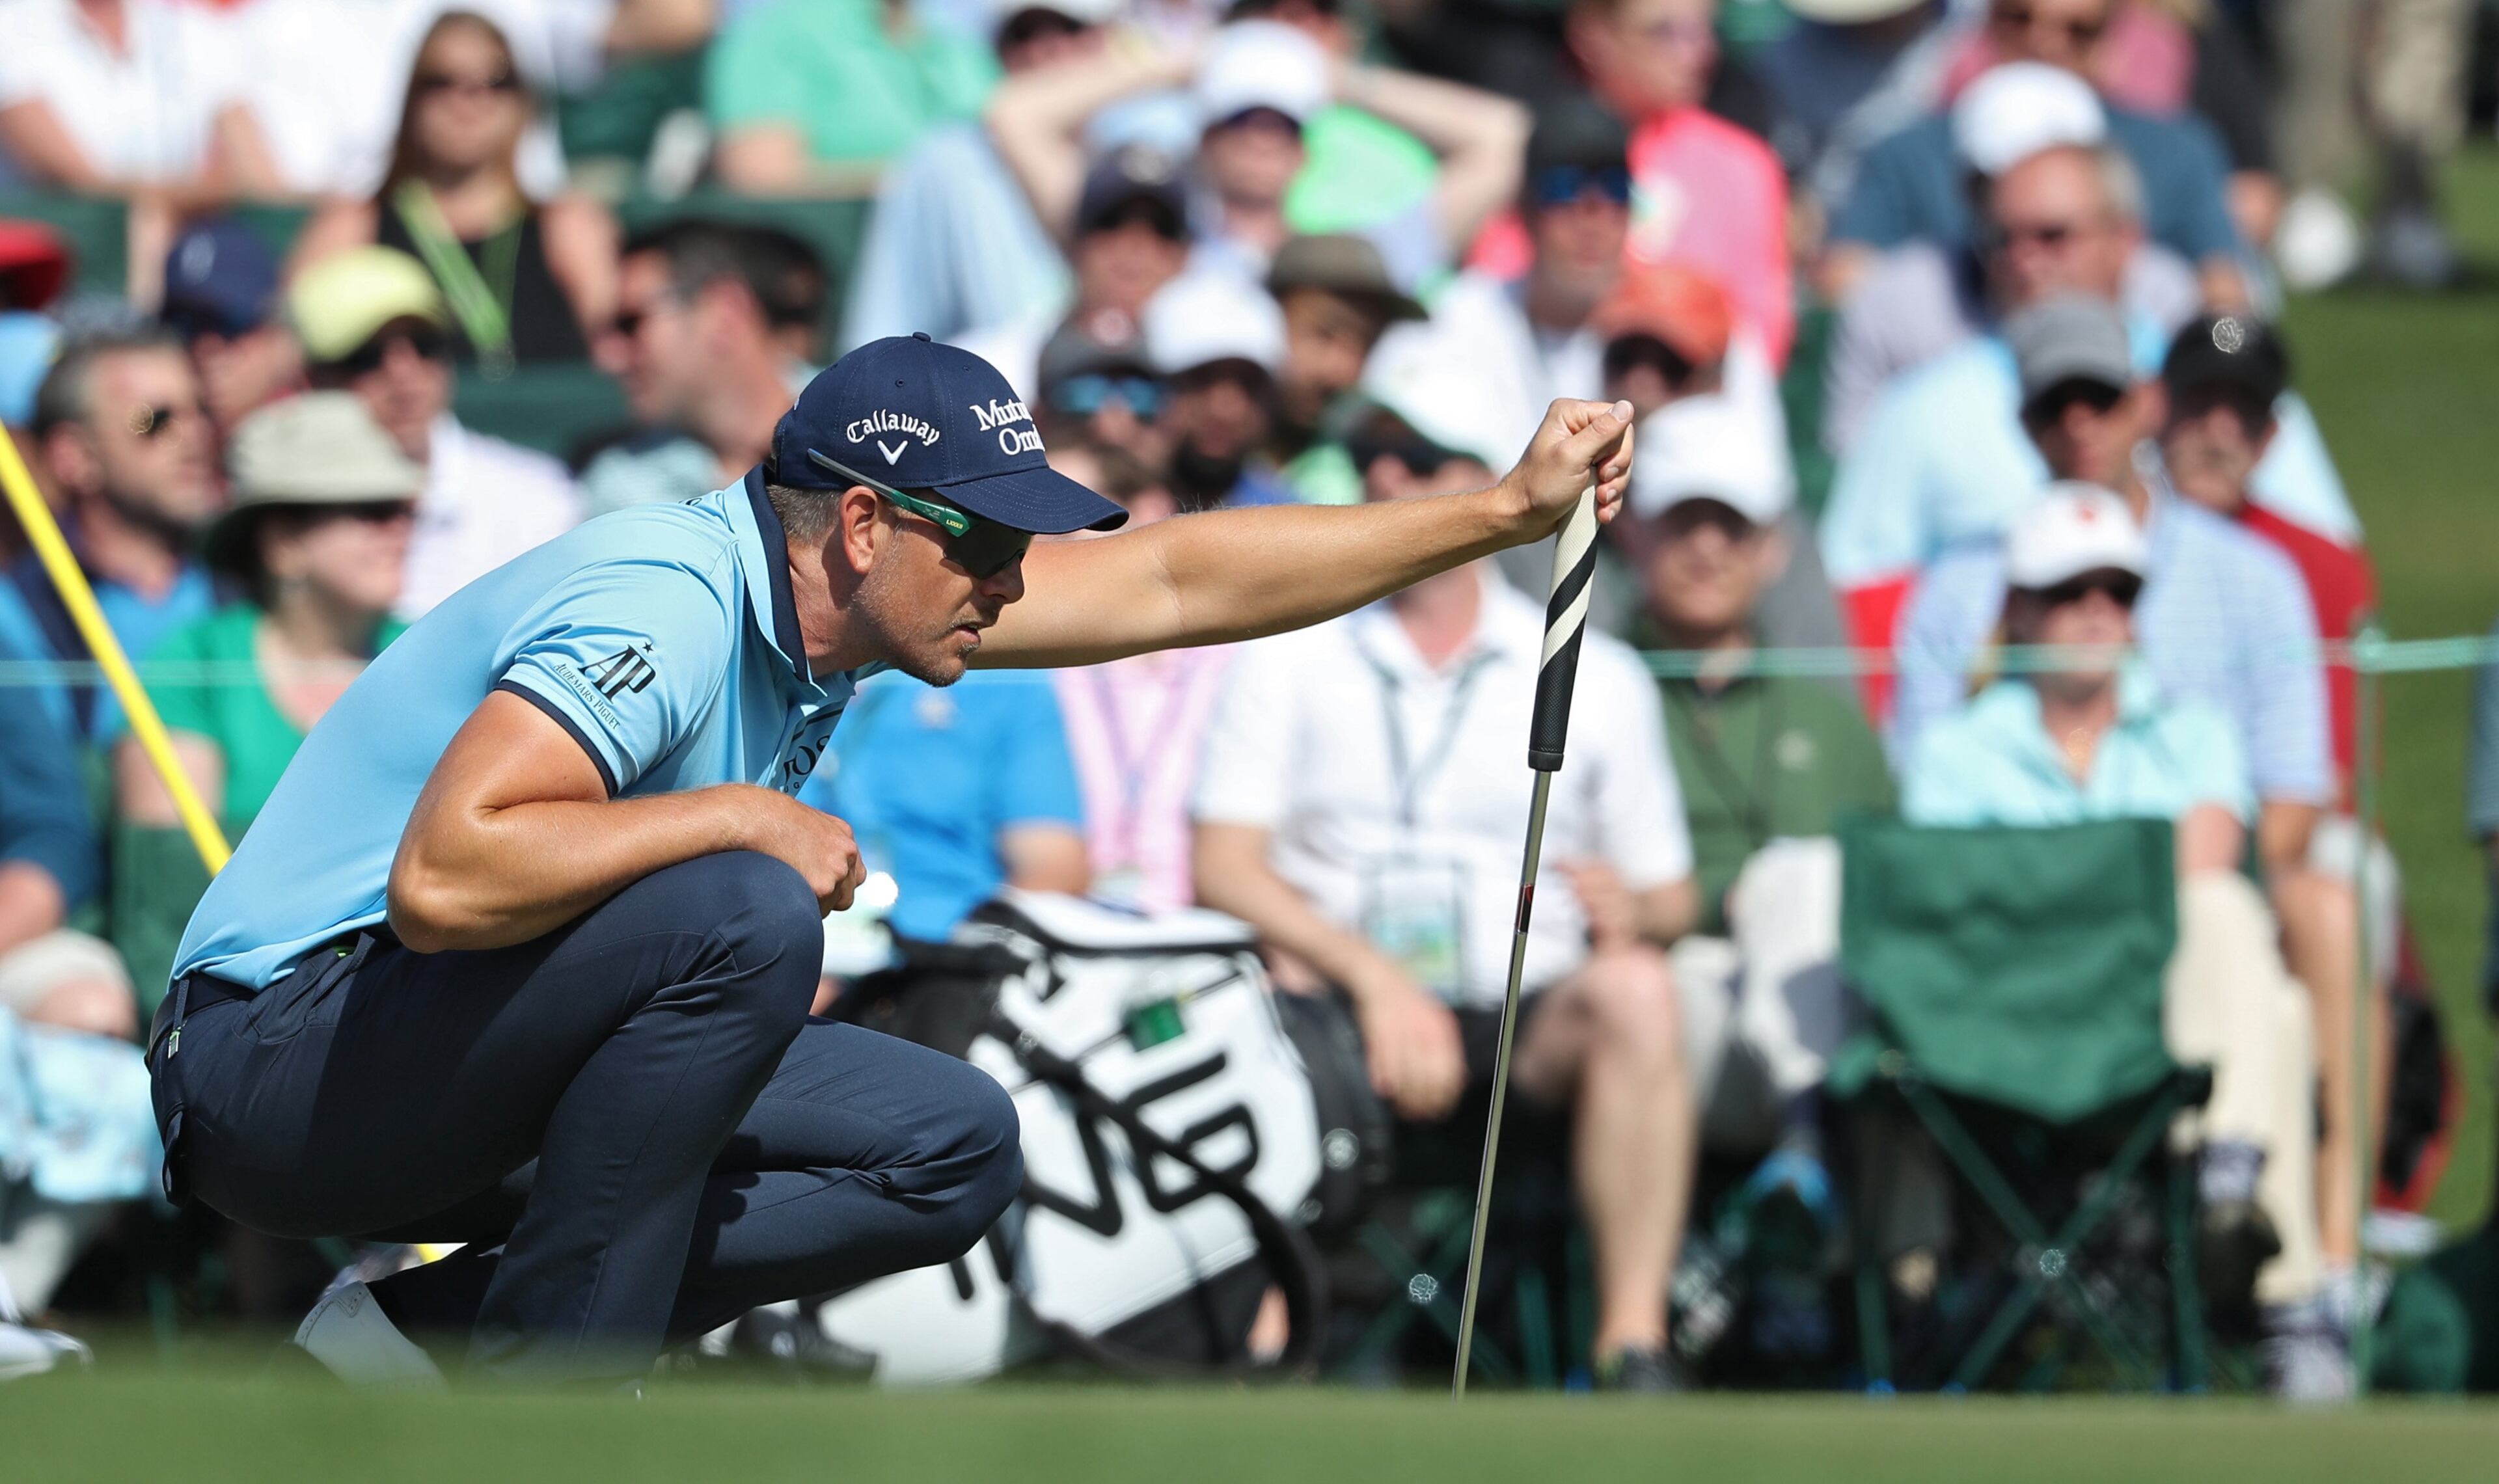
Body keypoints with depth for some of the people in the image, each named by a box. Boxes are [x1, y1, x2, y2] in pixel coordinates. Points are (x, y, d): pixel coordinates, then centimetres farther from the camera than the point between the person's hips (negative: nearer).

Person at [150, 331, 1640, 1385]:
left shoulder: (841, 587, 4)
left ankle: (442, 1328, 0)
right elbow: (443, 879, -39)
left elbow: (1170, 582, 12)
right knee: (739, 919, -31)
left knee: (953, 1145, 4)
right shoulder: (665, 612, -25)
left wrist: (1506, 512, 10)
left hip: (504, 1067, 10)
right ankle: (539, 1403, -21)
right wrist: (745, 821, -27)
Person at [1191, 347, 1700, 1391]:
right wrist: (1375, 979, -15)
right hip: (1341, 1018, -1)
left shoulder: (1596, 678, 16)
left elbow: (1671, 901, 16)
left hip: (1525, 1027, 1)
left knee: (1631, 990, -32)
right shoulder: (1290, 658, 14)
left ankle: (1634, 1345, -33)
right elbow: (1222, 870, 1)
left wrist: (1628, 910, -11)